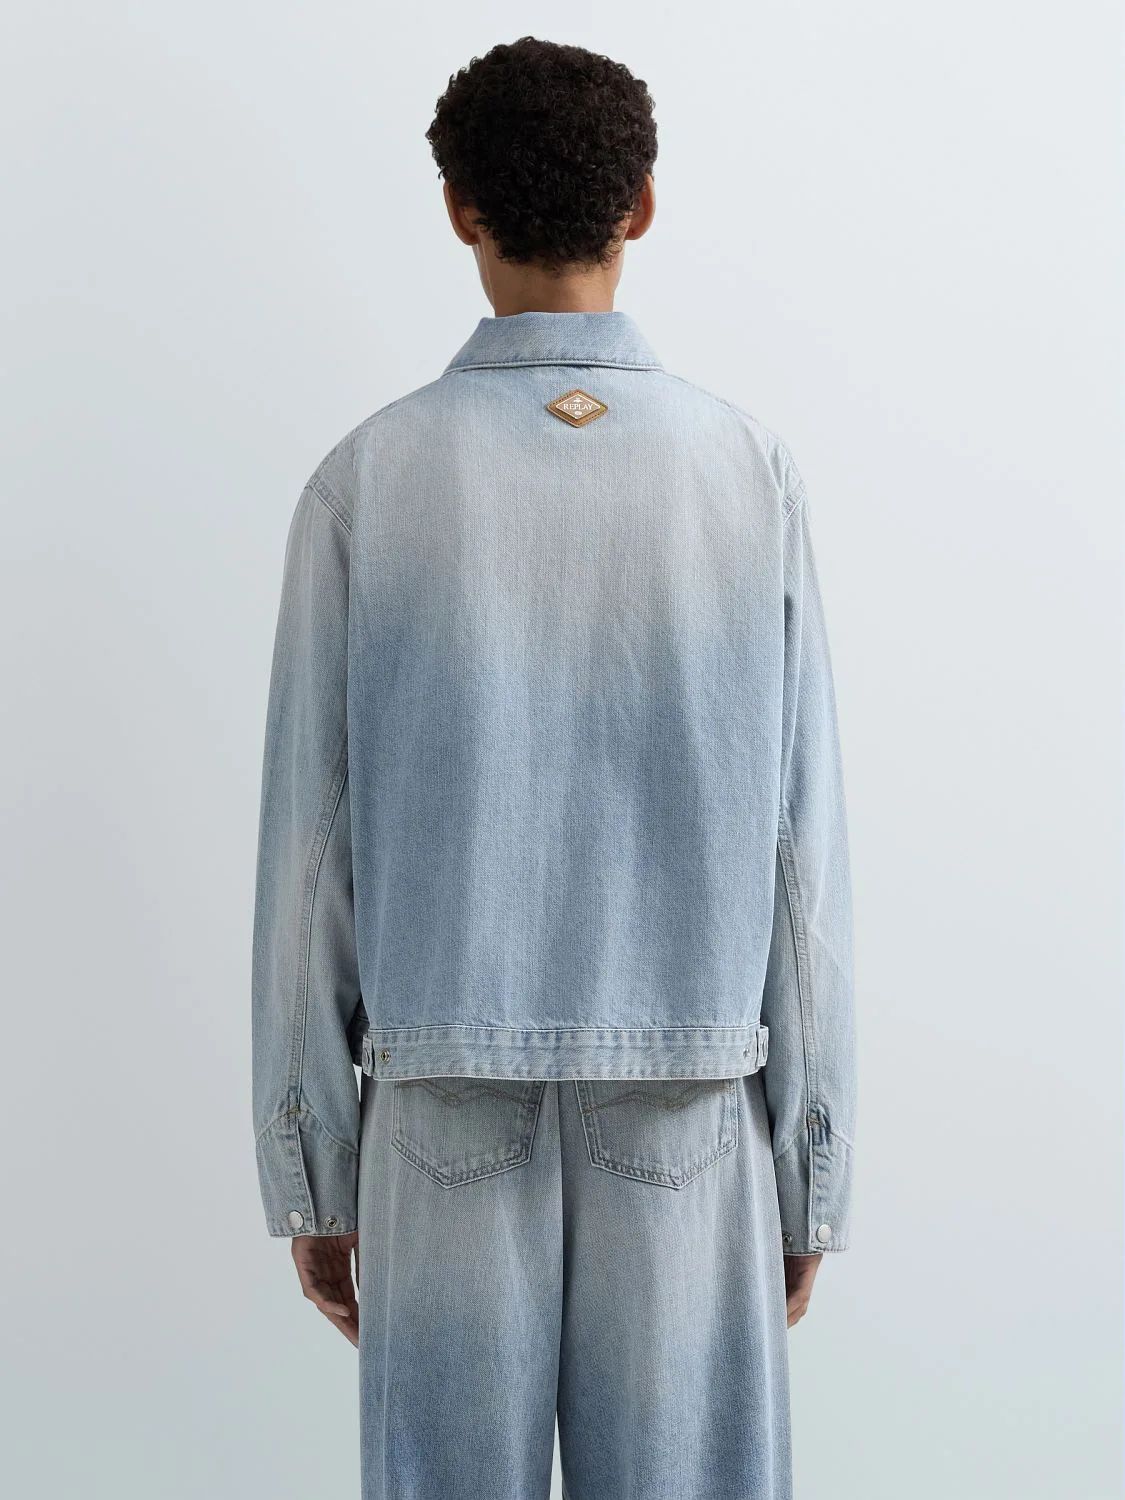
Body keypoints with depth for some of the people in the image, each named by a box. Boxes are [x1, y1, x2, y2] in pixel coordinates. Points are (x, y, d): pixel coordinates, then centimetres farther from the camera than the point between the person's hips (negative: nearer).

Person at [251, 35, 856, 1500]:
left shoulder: (366, 482, -4)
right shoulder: (752, 474, -2)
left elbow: (309, 850, -3)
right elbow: (803, 859, -3)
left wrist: (311, 1169, 6)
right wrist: (811, 1176, 5)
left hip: (446, 1116, 0)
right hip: (689, 1119, 0)